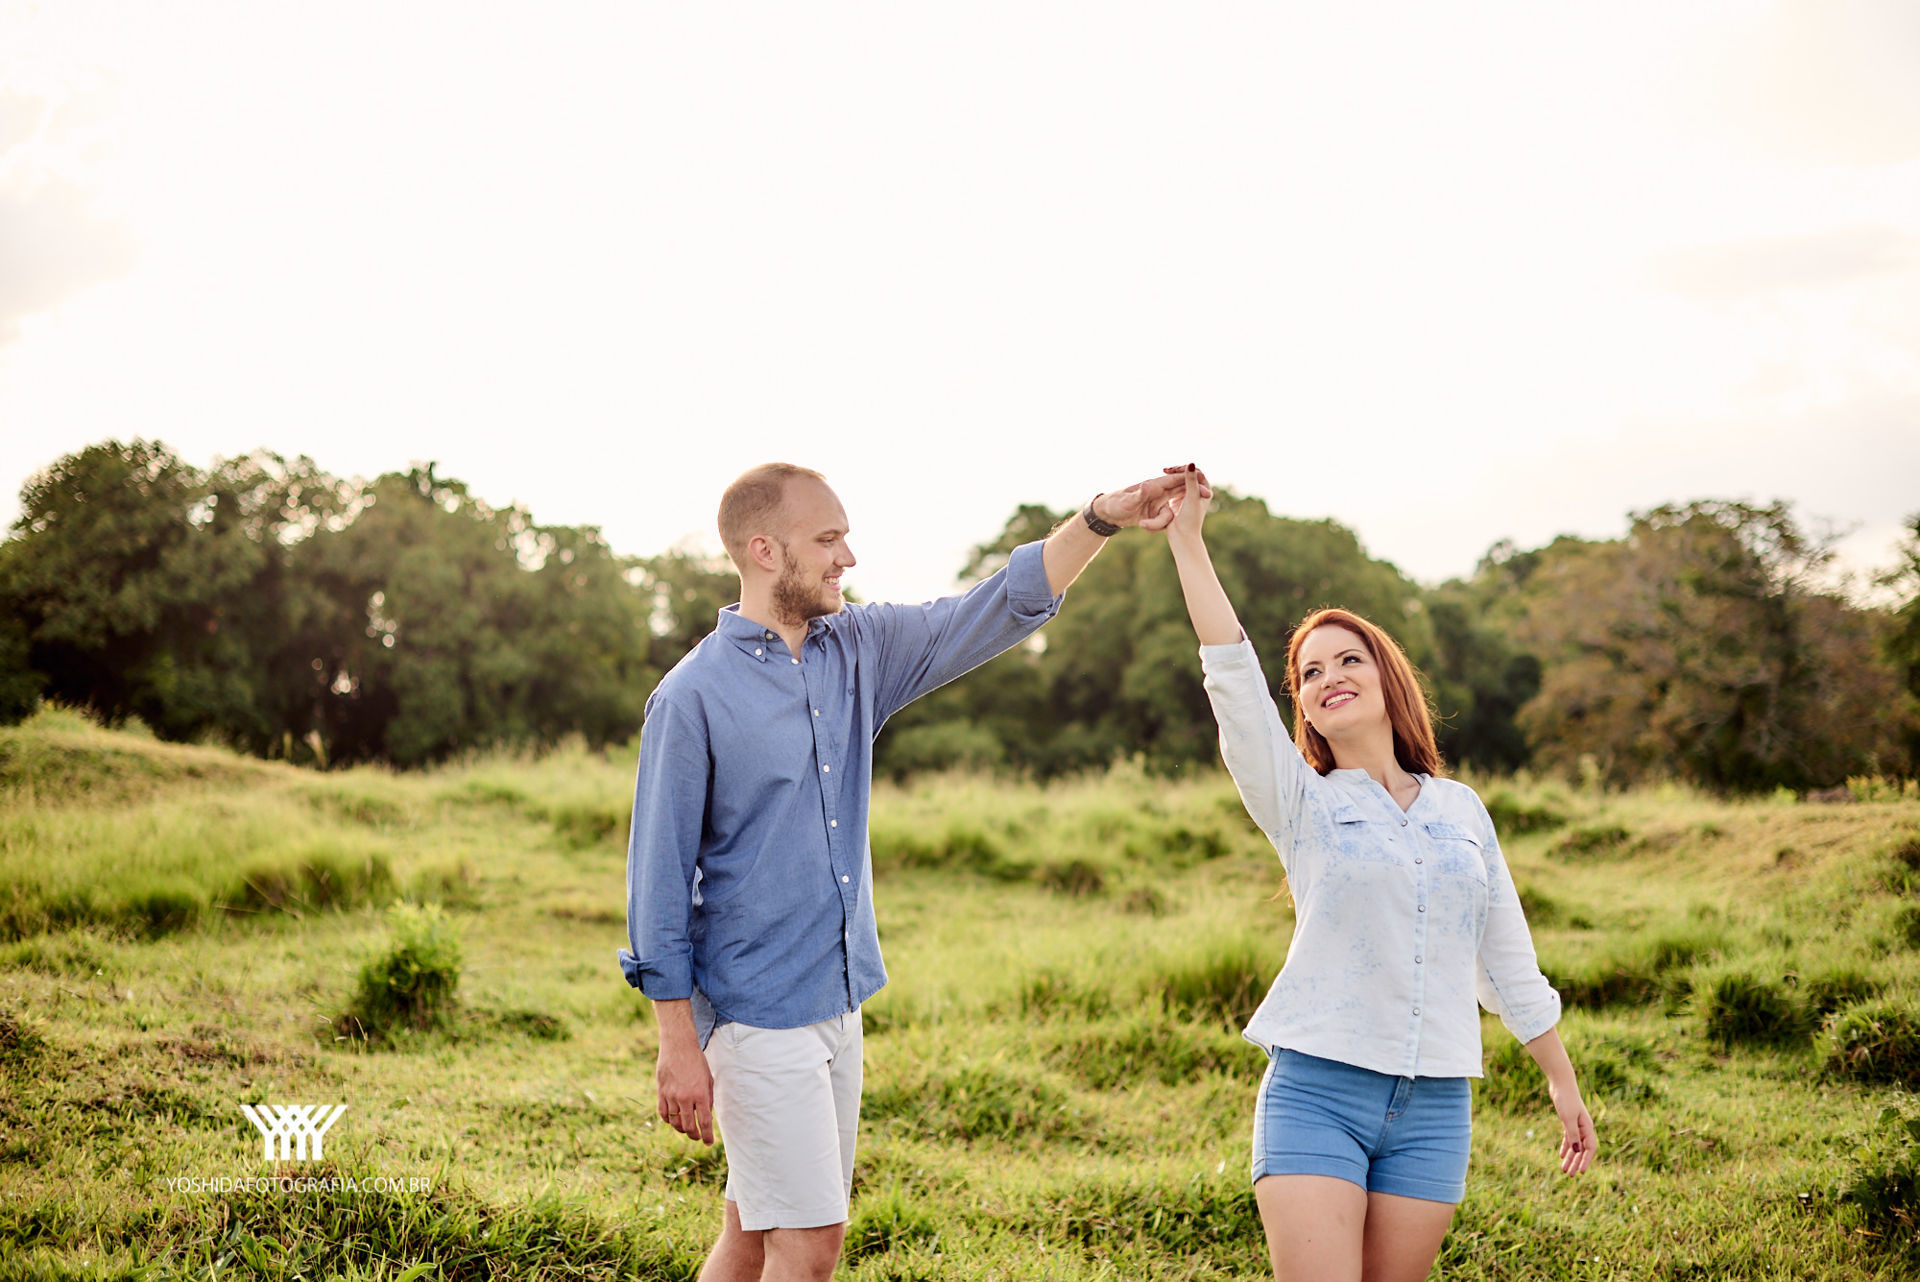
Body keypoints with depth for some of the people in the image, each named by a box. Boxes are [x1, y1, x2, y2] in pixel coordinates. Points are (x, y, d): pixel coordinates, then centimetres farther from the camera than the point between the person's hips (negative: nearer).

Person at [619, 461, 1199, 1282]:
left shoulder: (858, 651, 8)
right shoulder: (693, 698, -12)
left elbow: (1000, 610, 7)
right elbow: (659, 876, -11)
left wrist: (1103, 518, -7)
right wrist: (679, 1044, -12)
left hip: (838, 1004, 7)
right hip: (755, 1018, -7)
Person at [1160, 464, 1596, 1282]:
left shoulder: (1462, 809, 14)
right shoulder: (1302, 806, 5)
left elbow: (1507, 961, 19)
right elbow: (1232, 676, -8)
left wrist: (1563, 1081, 20)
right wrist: (1187, 540, -12)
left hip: (1434, 1106, 3)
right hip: (1317, 1091, -2)